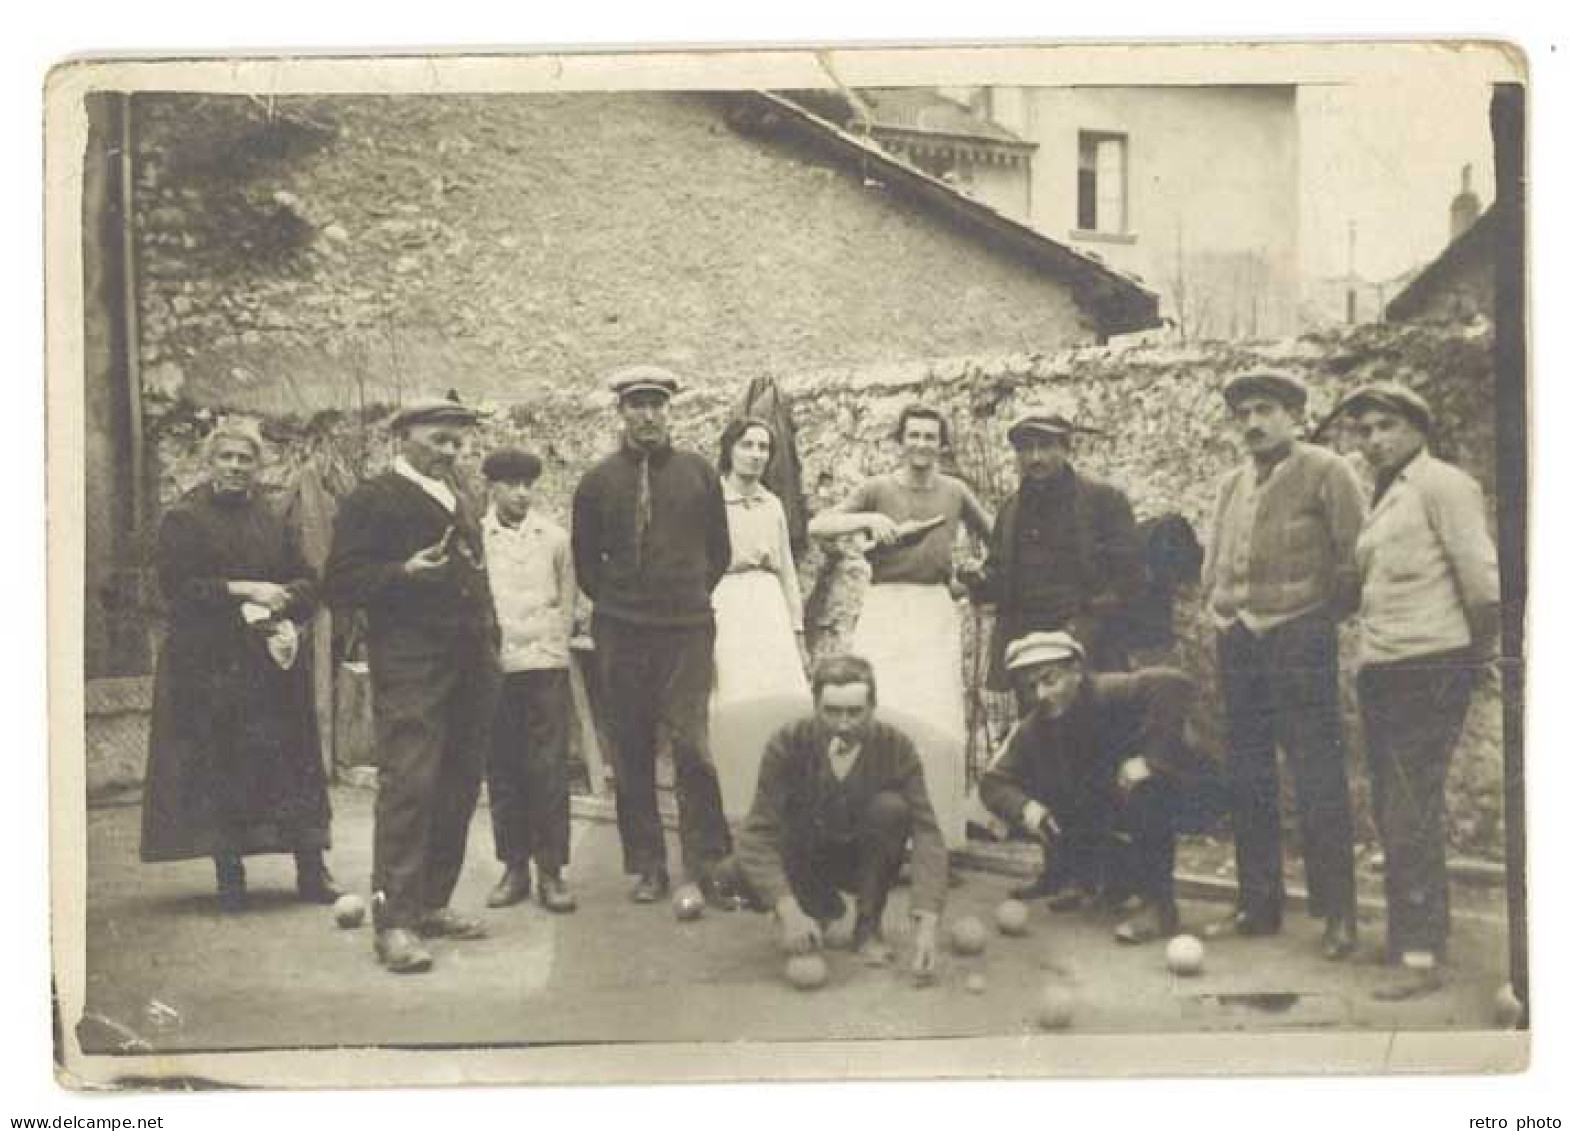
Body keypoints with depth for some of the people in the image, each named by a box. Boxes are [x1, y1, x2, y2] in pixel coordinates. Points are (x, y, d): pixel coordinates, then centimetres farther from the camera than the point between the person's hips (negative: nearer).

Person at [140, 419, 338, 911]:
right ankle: (229, 873, 7)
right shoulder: (183, 519, 1)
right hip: (209, 662, -3)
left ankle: (311, 871, 5)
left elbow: (306, 582, 9)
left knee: (291, 760, 1)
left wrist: (280, 596, -11)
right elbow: (177, 585, -10)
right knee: (221, 766, -2)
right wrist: (242, 589, -15)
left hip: (274, 658, 3)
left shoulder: (273, 518, 12)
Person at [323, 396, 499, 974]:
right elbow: (341, 584, -7)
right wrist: (404, 572, -21)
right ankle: (393, 921, -9)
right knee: (408, 786, -12)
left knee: (459, 790, 9)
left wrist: (489, 636, 18)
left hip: (470, 664, 8)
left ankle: (431, 904, 19)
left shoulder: (459, 503, 23)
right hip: (409, 663, -8)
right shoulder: (371, 500, -1)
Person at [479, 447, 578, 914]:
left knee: (548, 769, -3)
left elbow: (568, 600, 11)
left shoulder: (554, 537, 7)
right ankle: (514, 866, 12)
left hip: (545, 665, 0)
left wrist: (549, 642, 3)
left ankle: (551, 870, 2)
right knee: (502, 770, 4)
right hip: (493, 666, 0)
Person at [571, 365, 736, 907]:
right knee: (631, 751, 5)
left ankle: (707, 864, 1)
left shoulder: (698, 471, 5)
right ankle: (647, 866, 14)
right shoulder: (599, 479, 4)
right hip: (620, 633, 1)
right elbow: (585, 558, 13)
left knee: (691, 744, -10)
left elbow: (719, 548, 13)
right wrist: (614, 600, 7)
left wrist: (692, 596, 10)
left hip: (687, 628, -1)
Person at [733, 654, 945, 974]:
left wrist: (926, 921, -43)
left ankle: (868, 926, -11)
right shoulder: (787, 744, -23)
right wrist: (788, 911, -44)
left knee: (891, 807, -31)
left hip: (866, 858, 0)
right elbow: (758, 835, -29)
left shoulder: (896, 748, -22)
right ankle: (826, 909, 3)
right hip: (806, 857, 0)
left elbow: (927, 834, -29)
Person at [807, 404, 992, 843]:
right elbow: (815, 527, -8)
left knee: (938, 720, -3)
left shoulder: (955, 492, 10)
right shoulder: (878, 489, 2)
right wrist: (869, 519, -19)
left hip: (936, 611, 2)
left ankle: (939, 834, 9)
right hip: (886, 609, -2)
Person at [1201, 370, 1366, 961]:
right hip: (1237, 641, 7)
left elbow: (1354, 556, -6)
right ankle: (1258, 905, 17)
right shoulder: (1231, 484, 17)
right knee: (1248, 778, 9)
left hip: (1298, 639, -6)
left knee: (1317, 775, -6)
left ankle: (1337, 914, 0)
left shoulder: (1325, 471, -2)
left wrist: (1322, 619, -5)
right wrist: (1215, 606, 11)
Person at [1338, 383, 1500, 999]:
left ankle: (1421, 954, -4)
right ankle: (1417, 929, 25)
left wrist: (1474, 654, -3)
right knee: (1392, 811, 14)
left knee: (1411, 814, -9)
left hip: (1428, 670, -9)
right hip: (1380, 671, 9)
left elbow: (1484, 582, -14)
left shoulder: (1442, 484, -9)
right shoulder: (1383, 497, 18)